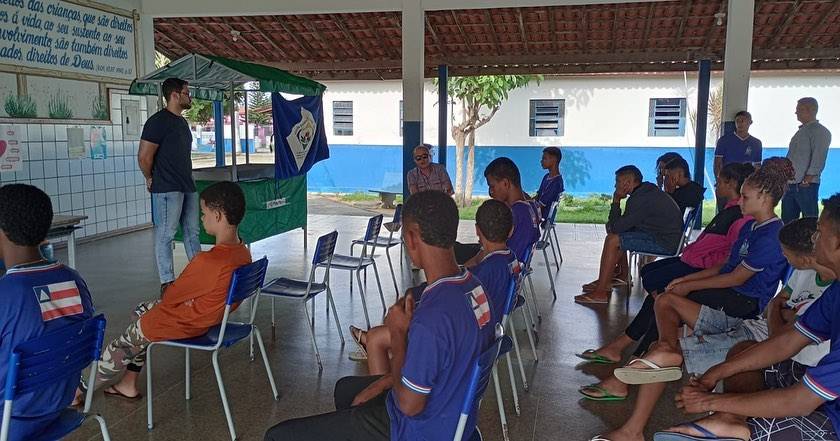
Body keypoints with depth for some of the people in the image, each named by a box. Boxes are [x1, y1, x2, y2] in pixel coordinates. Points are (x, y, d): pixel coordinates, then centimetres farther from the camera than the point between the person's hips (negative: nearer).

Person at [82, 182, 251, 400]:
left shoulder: (208, 261, -34)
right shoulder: (243, 253, -7)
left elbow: (170, 297, -20)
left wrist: (164, 296, 1)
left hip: (186, 324, -8)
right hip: (212, 314, 8)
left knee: (125, 341, 14)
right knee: (143, 310, 25)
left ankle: (84, 389, 39)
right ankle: (129, 385, 29)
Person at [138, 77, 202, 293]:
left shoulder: (182, 122, 16)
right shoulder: (158, 121, -12)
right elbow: (144, 156, -15)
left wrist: (188, 180, 18)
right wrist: (151, 180, -3)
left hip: (188, 187, 9)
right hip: (167, 189, -9)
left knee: (192, 232, 13)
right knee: (165, 235, -2)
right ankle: (167, 282, 5)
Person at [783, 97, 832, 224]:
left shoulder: (820, 131, -4)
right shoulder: (801, 131, 21)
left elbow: (818, 159, -14)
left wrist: (807, 179, -20)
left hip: (806, 186, -8)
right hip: (789, 185, 8)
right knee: (787, 222, 10)